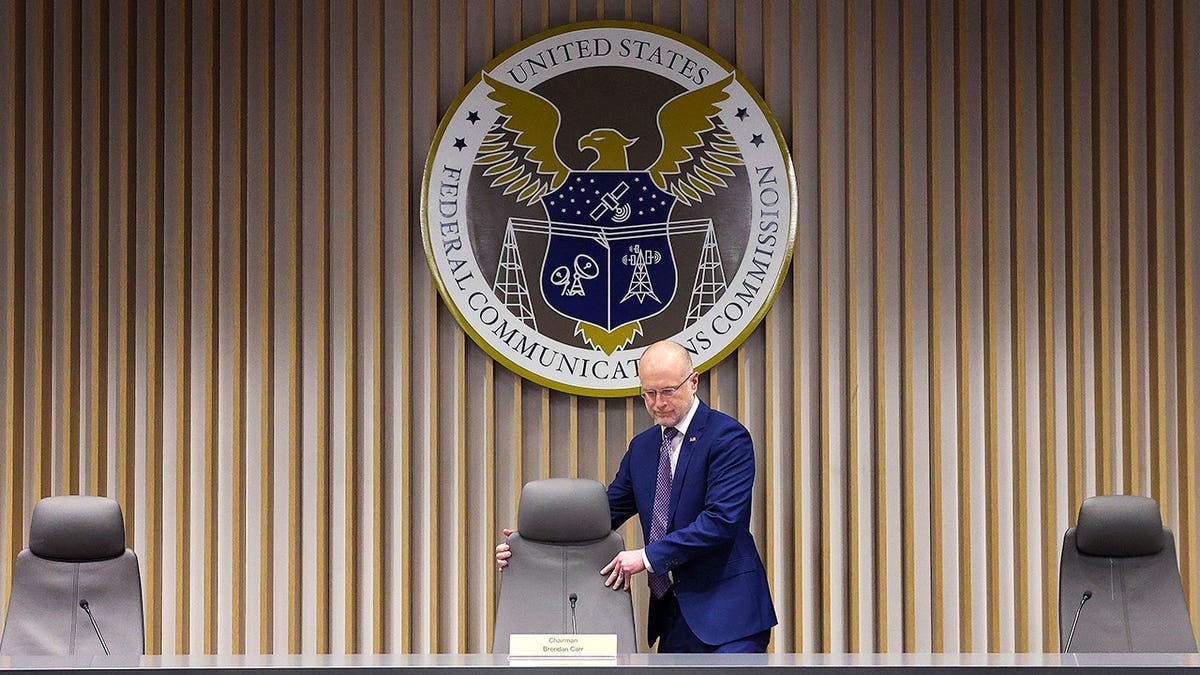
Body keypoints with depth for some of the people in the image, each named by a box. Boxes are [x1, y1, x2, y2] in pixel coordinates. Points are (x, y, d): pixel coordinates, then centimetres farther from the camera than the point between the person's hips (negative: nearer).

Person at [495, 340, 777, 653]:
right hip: (673, 614, 7)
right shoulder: (642, 447, 15)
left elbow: (722, 519, -18)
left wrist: (648, 556, -18)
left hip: (728, 610, -7)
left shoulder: (728, 436, -9)